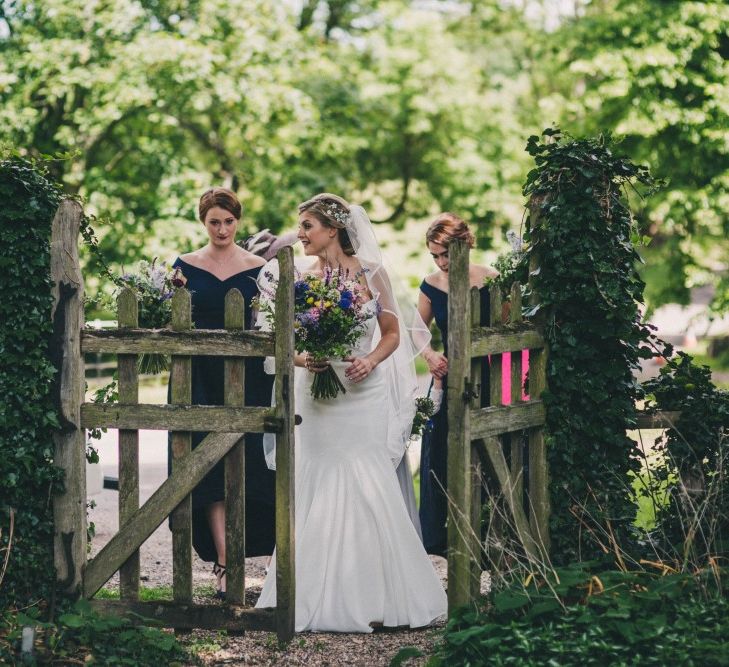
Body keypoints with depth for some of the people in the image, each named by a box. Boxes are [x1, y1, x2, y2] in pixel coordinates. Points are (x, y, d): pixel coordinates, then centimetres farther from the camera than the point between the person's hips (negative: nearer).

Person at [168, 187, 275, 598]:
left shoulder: (258, 267, 6)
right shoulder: (186, 266, 6)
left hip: (248, 378, 0)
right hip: (203, 376, 0)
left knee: (245, 467, -1)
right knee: (211, 471, -4)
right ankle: (224, 563, -5)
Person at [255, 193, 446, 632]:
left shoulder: (371, 274, -1)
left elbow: (392, 333, 5)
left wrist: (371, 361, -13)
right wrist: (304, 360, -15)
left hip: (364, 395, -2)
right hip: (317, 396, 2)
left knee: (367, 491, -4)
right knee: (320, 493, 2)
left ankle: (375, 598, 6)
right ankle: (325, 598, 9)